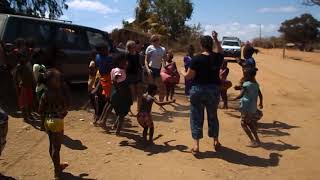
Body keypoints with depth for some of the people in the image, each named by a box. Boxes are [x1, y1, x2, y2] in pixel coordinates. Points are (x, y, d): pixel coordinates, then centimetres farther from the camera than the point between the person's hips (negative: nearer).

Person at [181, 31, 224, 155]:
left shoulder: (197, 59, -14)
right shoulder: (217, 58, -1)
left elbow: (189, 76, -10)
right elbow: (220, 51, 24)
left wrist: (182, 72, 10)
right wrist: (216, 39, 21)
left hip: (198, 90, -4)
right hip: (214, 90, 4)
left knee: (196, 117, 6)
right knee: (213, 116, 20)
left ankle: (196, 146, 5)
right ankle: (216, 142, 31)